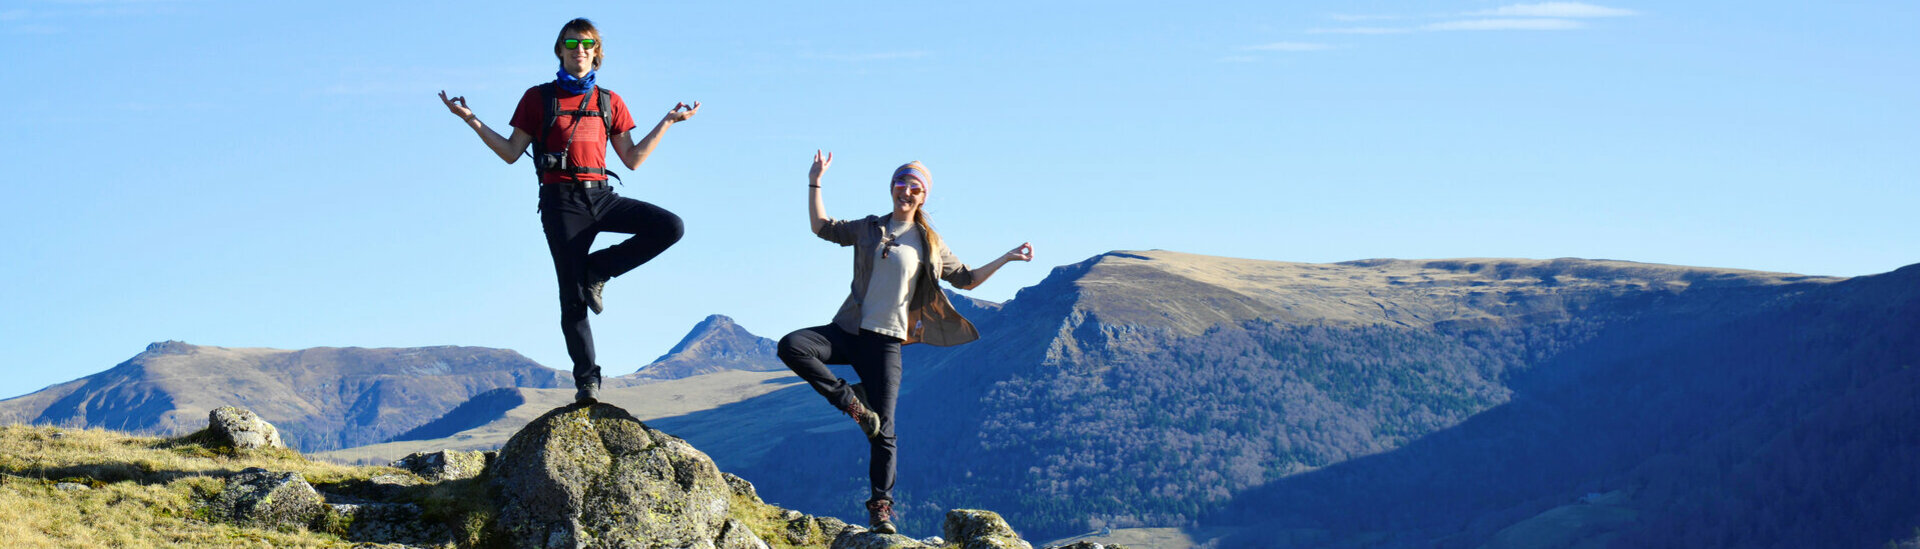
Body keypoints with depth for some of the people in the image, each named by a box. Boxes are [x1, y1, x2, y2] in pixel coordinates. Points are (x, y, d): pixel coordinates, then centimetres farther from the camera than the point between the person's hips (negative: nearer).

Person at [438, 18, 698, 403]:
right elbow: (511, 153, 6)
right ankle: (586, 379, 2)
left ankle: (597, 270, -4)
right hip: (561, 201, -3)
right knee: (573, 296, -6)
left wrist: (667, 122, 9)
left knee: (670, 227, -18)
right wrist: (471, 120, -3)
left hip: (599, 197, 3)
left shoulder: (609, 102, 14)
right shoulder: (539, 98, 7)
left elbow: (633, 159, 13)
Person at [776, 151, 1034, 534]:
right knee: (790, 347, -26)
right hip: (849, 330, 2)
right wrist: (815, 183, 10)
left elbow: (967, 279, 17)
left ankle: (881, 507, 1)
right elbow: (821, 227, 18)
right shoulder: (868, 229, 11)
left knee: (883, 428, -6)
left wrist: (1006, 259, 9)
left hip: (886, 340, -2)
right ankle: (849, 400, -15)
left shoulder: (929, 244, 8)